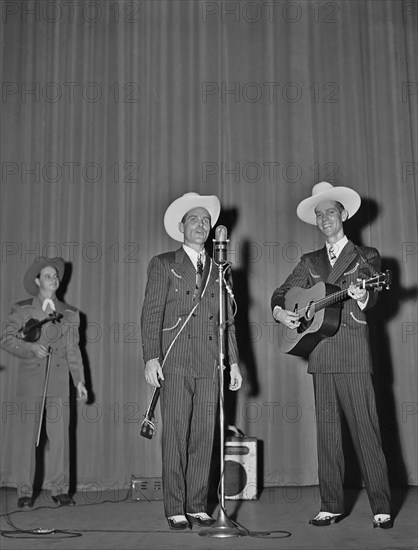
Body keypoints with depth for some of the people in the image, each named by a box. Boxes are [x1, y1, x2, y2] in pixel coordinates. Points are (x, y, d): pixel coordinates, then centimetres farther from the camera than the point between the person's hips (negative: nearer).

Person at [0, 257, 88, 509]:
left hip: (59, 382, 2)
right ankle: (25, 492, 9)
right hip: (30, 381, -2)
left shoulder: (69, 314, 13)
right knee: (28, 436, 0)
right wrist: (31, 348, -13)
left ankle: (60, 489, 7)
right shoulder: (22, 310, 7)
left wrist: (80, 380, 6)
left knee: (60, 436, -1)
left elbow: (73, 350, 13)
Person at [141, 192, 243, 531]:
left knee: (204, 438, 3)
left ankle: (197, 507, 11)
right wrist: (151, 357, -10)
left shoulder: (218, 270, 19)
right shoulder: (163, 264, 8)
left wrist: (234, 361, 13)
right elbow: (152, 312, 0)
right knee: (175, 437, -4)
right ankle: (175, 510, 2)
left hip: (210, 365, 4)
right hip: (175, 362, -3)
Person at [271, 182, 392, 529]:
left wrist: (361, 296, -28)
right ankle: (332, 507, 12)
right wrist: (280, 312, -4)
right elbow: (282, 293, 17)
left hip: (354, 355, -4)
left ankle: (382, 508, 1)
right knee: (327, 432, 5)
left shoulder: (366, 256, 9)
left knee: (366, 430, -6)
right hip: (320, 355, 4)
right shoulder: (310, 262, 19)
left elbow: (371, 296, -5)